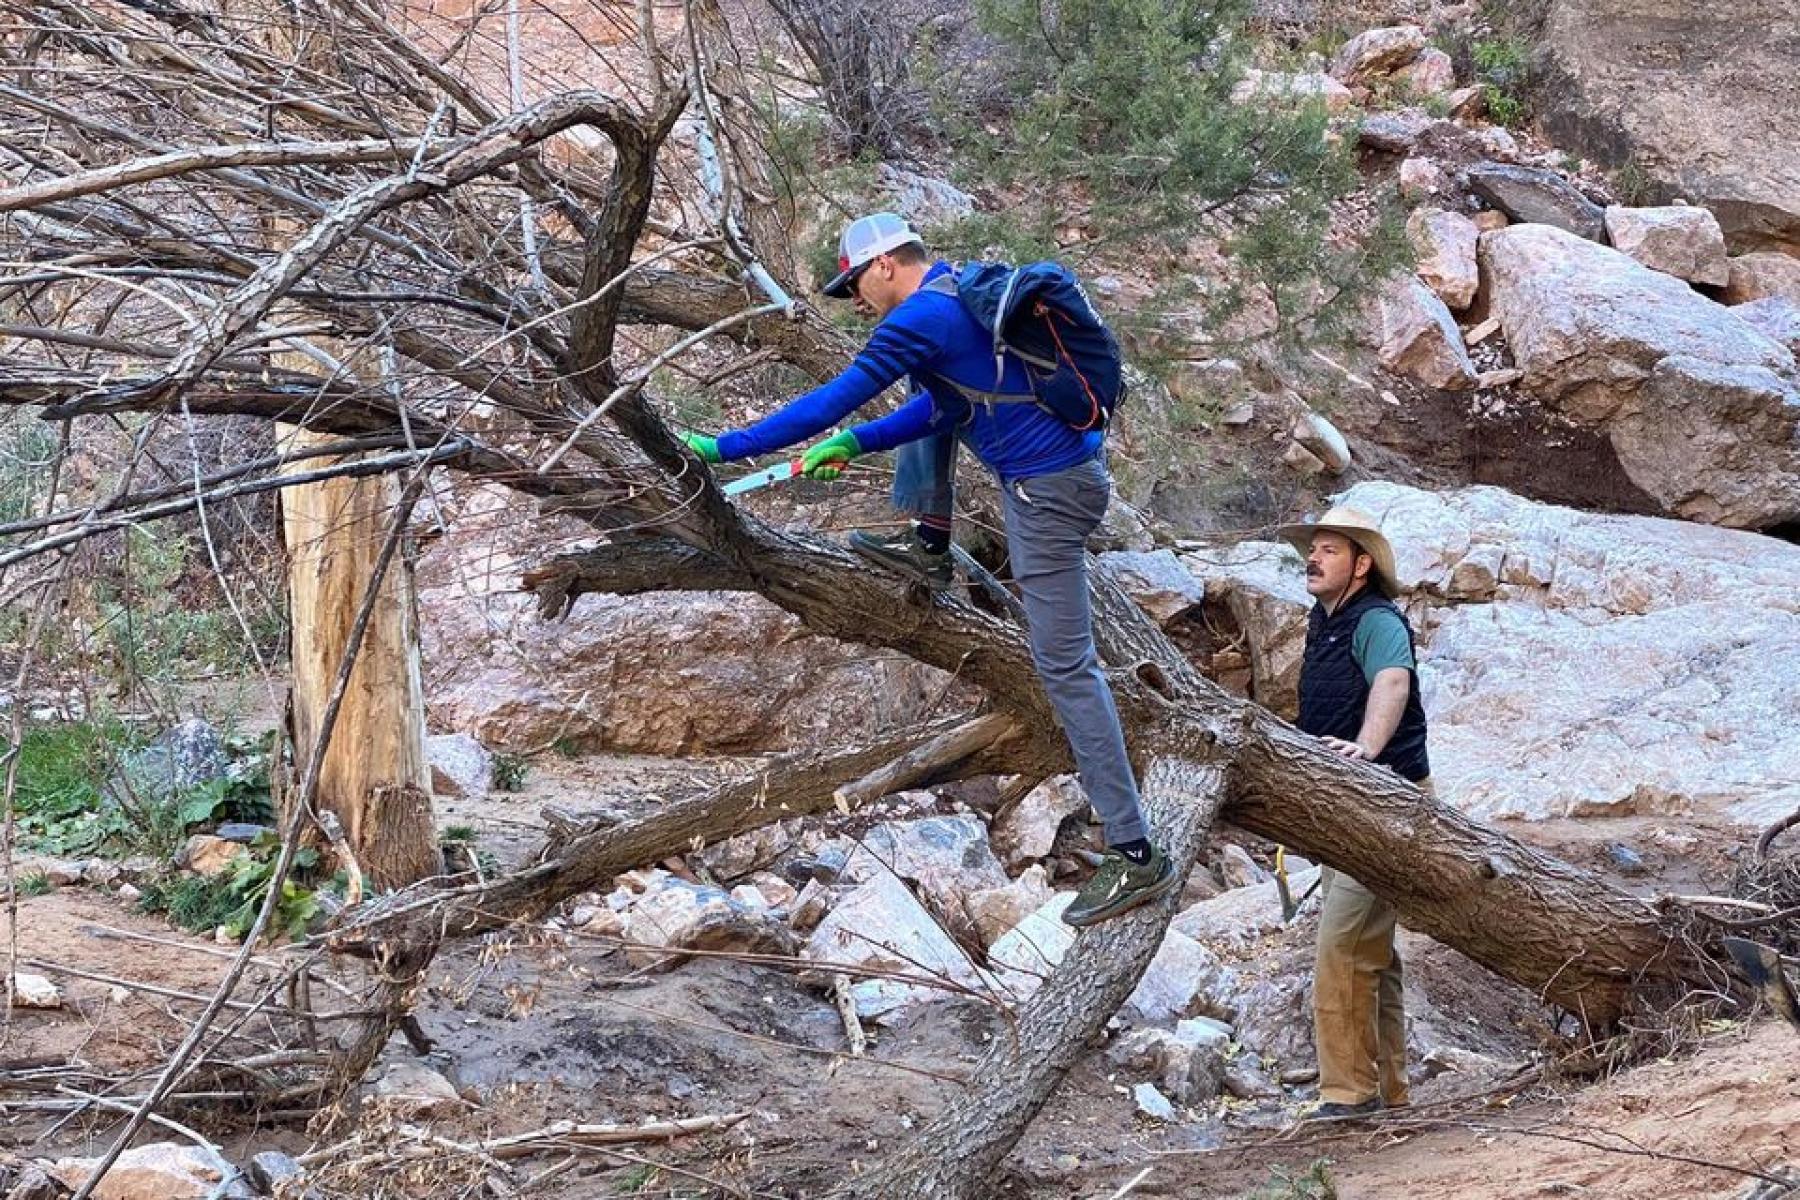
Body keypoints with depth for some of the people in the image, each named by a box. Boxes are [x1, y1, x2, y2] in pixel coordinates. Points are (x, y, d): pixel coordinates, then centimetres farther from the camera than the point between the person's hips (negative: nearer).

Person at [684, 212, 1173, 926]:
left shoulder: (920, 319, -16)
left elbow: (832, 401, -16)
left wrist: (722, 449, -11)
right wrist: (856, 444, 13)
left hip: (1047, 493, -10)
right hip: (1071, 463, 10)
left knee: (1065, 667, -7)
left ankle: (1135, 857, -7)